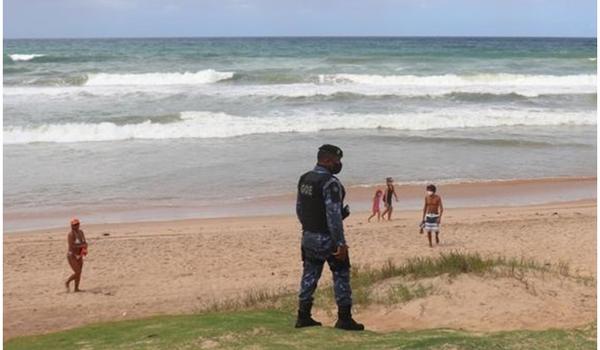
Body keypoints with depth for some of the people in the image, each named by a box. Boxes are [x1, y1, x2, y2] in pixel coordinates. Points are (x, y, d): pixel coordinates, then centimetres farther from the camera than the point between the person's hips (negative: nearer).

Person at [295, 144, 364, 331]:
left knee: (309, 275, 13)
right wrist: (341, 243, -21)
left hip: (308, 237, 7)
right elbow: (333, 215, -23)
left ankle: (303, 316, 14)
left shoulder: (304, 179, 6)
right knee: (341, 275, 3)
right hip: (328, 238, -7)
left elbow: (299, 208, 13)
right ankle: (344, 318, 6)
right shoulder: (330, 183, -20)